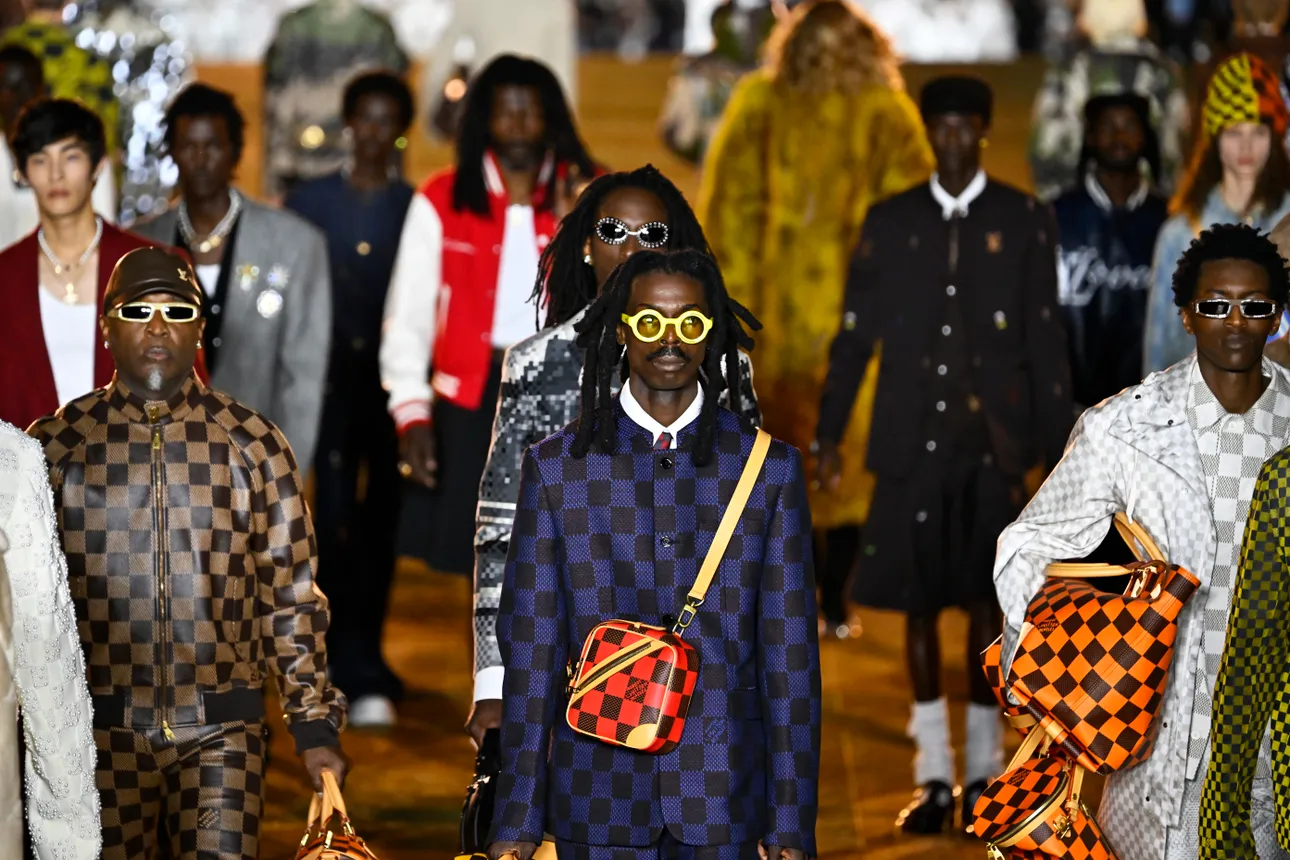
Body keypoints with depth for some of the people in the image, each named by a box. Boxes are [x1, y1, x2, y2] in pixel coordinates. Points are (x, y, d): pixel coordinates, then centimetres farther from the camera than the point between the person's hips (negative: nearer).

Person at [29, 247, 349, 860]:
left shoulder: (253, 446, 3)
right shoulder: (55, 445, 3)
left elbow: (291, 597, 6)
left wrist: (314, 723, 3)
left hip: (220, 730, 0)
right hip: (100, 731, 0)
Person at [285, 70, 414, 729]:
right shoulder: (310, 202, 5)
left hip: (393, 380, 1)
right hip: (329, 379, -1)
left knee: (380, 524, 8)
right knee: (337, 520, -11)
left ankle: (354, 656, 22)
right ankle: (360, 672, -11)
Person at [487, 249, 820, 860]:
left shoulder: (770, 469, 4)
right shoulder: (557, 466, 4)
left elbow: (790, 655, 2)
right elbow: (530, 651, 3)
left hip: (724, 805, 0)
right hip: (599, 799, 0)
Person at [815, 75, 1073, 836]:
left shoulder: (1026, 222, 4)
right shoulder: (891, 222, 8)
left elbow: (1046, 341, 3)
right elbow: (855, 333, 8)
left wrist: (1056, 445, 0)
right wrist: (831, 432, 2)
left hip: (992, 441, -1)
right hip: (912, 439, 2)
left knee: (985, 602, 2)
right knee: (919, 603, 3)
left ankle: (985, 770, 14)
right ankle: (935, 776, 11)